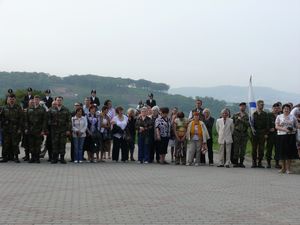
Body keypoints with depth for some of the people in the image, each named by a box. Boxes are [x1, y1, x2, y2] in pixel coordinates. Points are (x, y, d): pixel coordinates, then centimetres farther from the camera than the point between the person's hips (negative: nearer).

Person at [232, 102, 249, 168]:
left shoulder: (247, 116, 5)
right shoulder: (235, 115, 8)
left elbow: (248, 124, -9)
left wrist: (241, 120, -14)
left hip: (244, 133, 0)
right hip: (236, 133, 0)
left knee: (243, 148, 2)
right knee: (236, 148, -3)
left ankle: (241, 162, 9)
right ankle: (235, 162, 3)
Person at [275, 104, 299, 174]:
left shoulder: (293, 117, 10)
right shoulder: (279, 117, 7)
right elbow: (276, 126, -2)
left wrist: (293, 129, -10)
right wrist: (285, 129, -16)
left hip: (291, 136, 0)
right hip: (281, 135, 0)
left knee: (289, 151, -4)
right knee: (282, 151, 1)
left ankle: (288, 168, 2)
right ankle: (283, 168, 12)